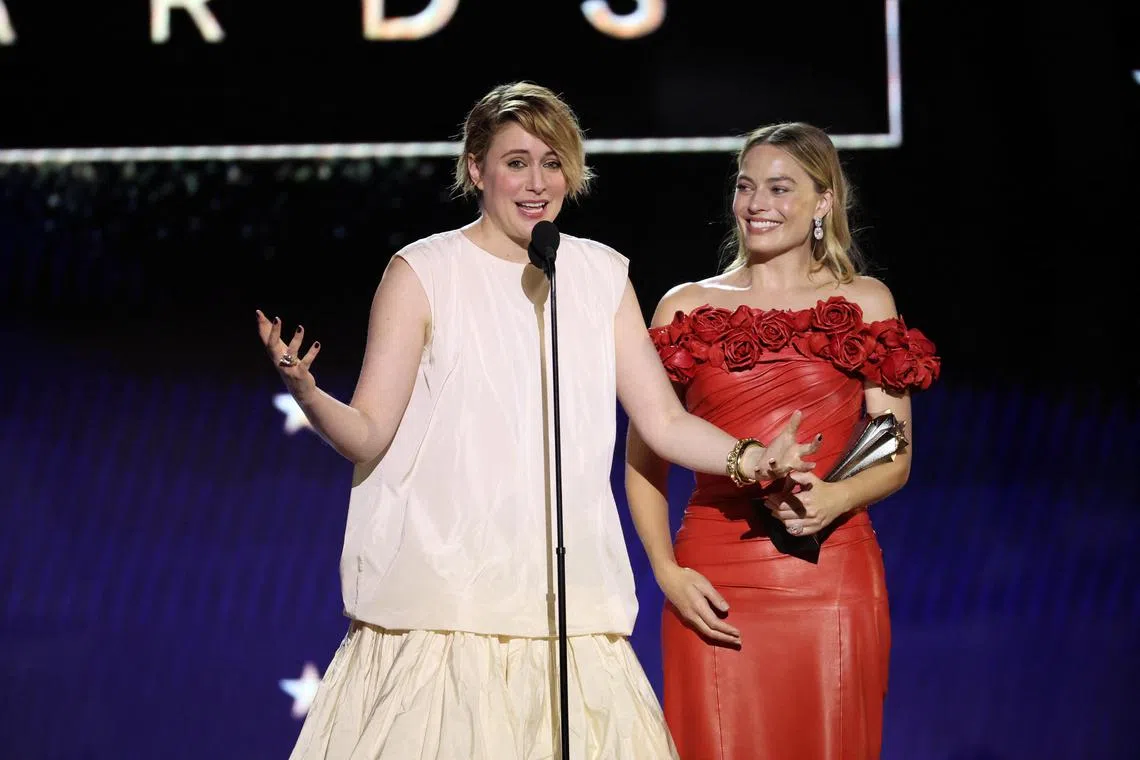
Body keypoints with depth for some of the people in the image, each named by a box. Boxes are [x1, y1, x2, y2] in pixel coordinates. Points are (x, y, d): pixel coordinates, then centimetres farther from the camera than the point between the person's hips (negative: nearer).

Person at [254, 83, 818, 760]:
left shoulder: (602, 277, 12)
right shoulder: (423, 273, 2)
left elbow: (665, 422, 10)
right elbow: (369, 433, -3)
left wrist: (749, 459, -7)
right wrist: (307, 395, -22)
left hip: (565, 596, 3)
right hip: (444, 595, -3)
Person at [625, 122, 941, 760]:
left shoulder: (865, 303, 9)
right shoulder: (687, 307, 9)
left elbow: (896, 458, 7)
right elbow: (643, 461, 8)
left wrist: (834, 499, -13)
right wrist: (668, 572, -6)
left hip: (830, 577, 0)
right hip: (715, 588, 0)